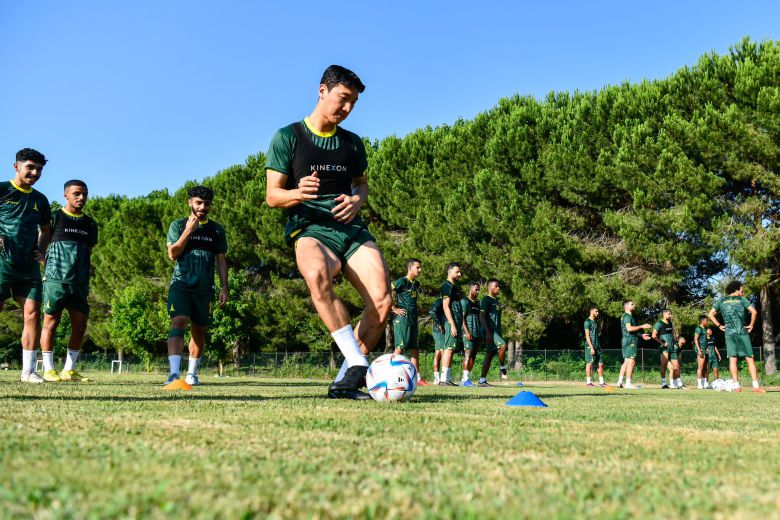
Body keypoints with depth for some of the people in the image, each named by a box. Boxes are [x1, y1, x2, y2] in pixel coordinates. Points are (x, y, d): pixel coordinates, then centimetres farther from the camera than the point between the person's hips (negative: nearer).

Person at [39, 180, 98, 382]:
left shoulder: (90, 225, 16)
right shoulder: (54, 218, 2)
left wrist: (84, 278, 12)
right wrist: (48, 269, -4)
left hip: (80, 282, 5)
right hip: (56, 279, -5)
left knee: (80, 325, 3)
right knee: (51, 321, -2)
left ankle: (69, 369, 12)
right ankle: (48, 369, 4)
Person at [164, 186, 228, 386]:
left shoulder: (217, 230, 11)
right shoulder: (178, 225, 6)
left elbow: (221, 260, 12)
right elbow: (172, 254, -4)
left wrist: (224, 288, 4)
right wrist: (188, 231, -12)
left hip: (205, 288, 3)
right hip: (181, 285, -3)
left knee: (199, 331, 6)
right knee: (178, 323, -18)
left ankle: (191, 373, 18)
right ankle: (174, 373, -27)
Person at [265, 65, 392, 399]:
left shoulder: (352, 143, 16)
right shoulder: (288, 137, 3)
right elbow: (272, 196, 1)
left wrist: (357, 200, 3)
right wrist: (298, 193, -22)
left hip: (351, 228, 4)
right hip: (309, 228, -4)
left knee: (383, 300, -19)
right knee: (317, 275, -41)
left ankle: (344, 381, -5)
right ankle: (357, 363, -34)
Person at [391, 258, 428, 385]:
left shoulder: (416, 284, 15)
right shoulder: (402, 281, -10)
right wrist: (394, 309, -15)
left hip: (413, 320, 8)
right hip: (402, 320, -8)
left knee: (415, 350, 8)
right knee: (400, 348, -8)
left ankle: (418, 378, 12)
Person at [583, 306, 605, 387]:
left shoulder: (595, 322, 19)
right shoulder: (588, 322, -6)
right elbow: (587, 335, -13)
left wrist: (599, 347, 16)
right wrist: (591, 347, -19)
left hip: (597, 346, 8)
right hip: (590, 346, -8)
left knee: (601, 363, 5)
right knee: (590, 363, -6)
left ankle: (601, 382, 10)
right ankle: (588, 382, -2)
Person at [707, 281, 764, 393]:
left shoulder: (722, 301, 12)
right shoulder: (742, 300, 2)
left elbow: (710, 314, 10)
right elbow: (754, 312, -11)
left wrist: (719, 326, 12)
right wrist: (751, 324, 0)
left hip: (729, 333, 3)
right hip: (742, 332, -3)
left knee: (733, 359, 2)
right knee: (750, 359, -1)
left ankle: (736, 386, -4)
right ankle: (756, 386, -9)